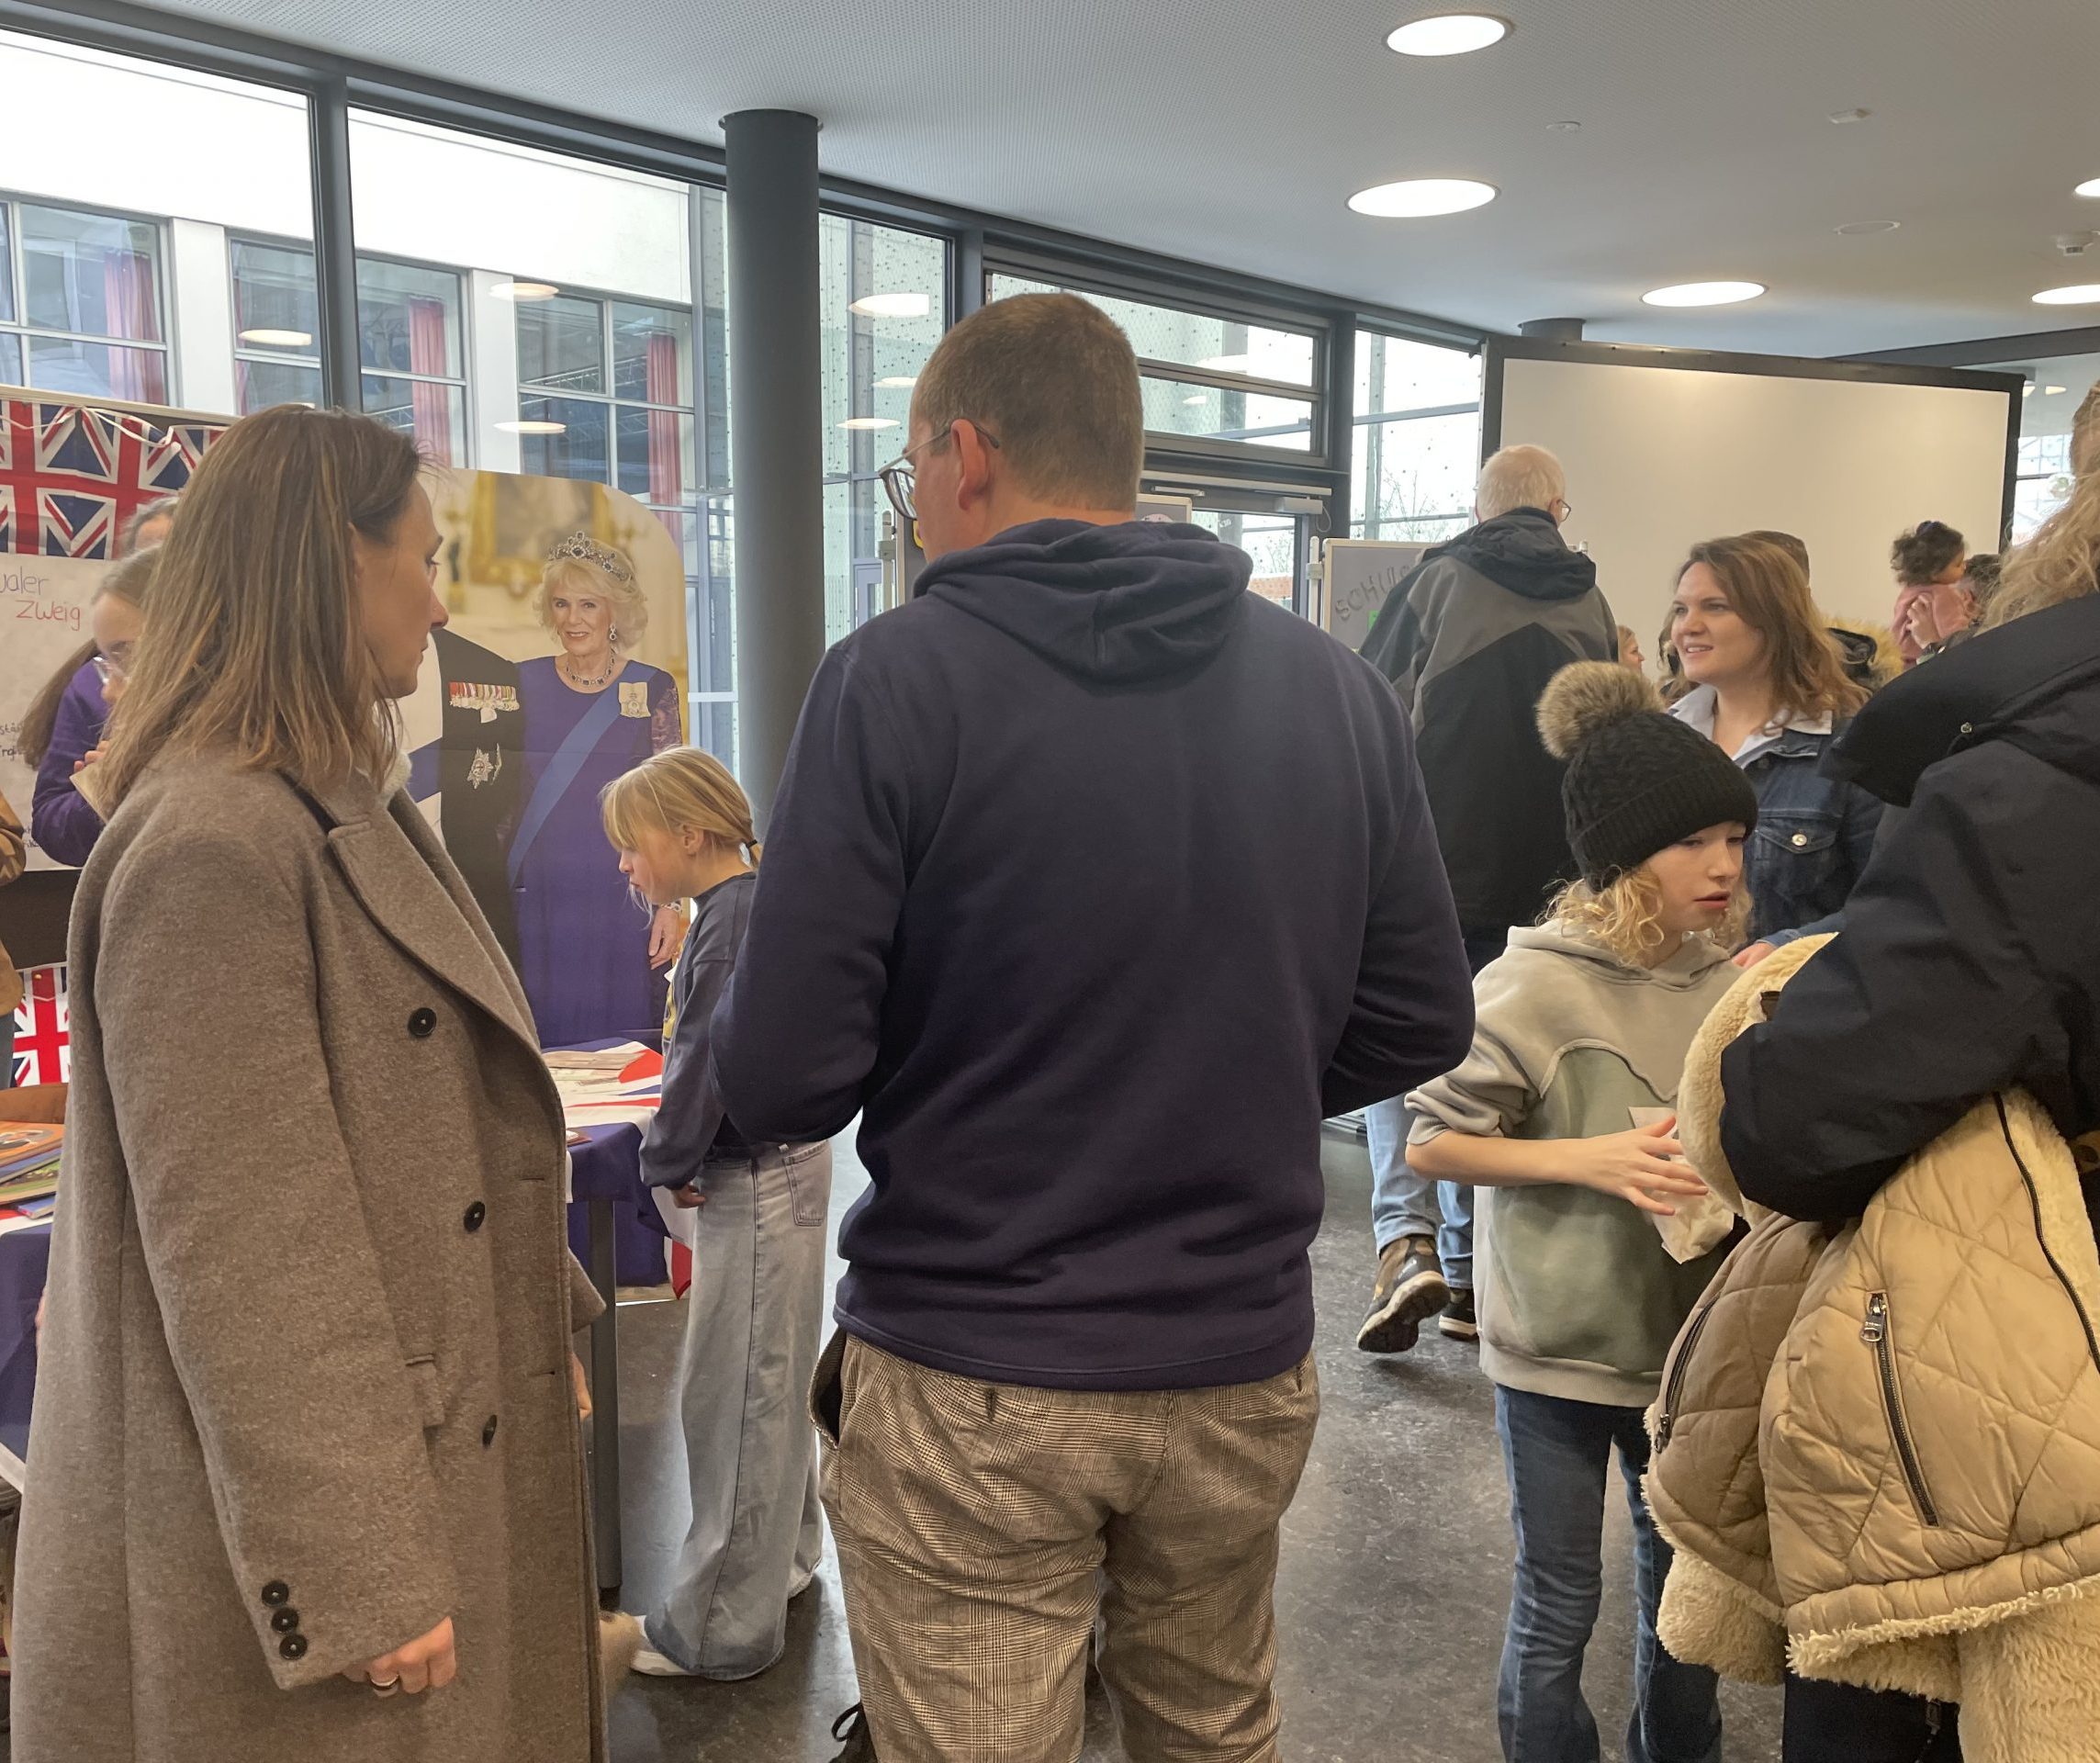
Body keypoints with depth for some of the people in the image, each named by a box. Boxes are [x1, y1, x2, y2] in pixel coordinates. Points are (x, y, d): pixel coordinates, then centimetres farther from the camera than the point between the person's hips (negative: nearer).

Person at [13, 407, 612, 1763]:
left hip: (442, 1455, 9)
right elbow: (244, 1255, -24)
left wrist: (543, 1324, 19)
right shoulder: (209, 845, -22)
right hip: (305, 1549, -9)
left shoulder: (344, 813, 10)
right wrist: (359, 1586, -20)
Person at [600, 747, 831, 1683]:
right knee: (764, 1385, 21)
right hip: (771, 1168, 10)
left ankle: (721, 1628, 14)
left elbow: (707, 1065, -21)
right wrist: (680, 1156, 7)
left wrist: (665, 1164, -6)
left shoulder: (734, 921, -21)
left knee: (731, 1396, 1)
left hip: (757, 1181, -10)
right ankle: (784, 1556, 38)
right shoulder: (746, 908, 10)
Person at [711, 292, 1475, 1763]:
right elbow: (1420, 1025, 4)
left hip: (971, 1389, -4)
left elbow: (784, 1085, -17)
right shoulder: (1334, 686, -1)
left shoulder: (899, 677, -15)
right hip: (1244, 1370, 5)